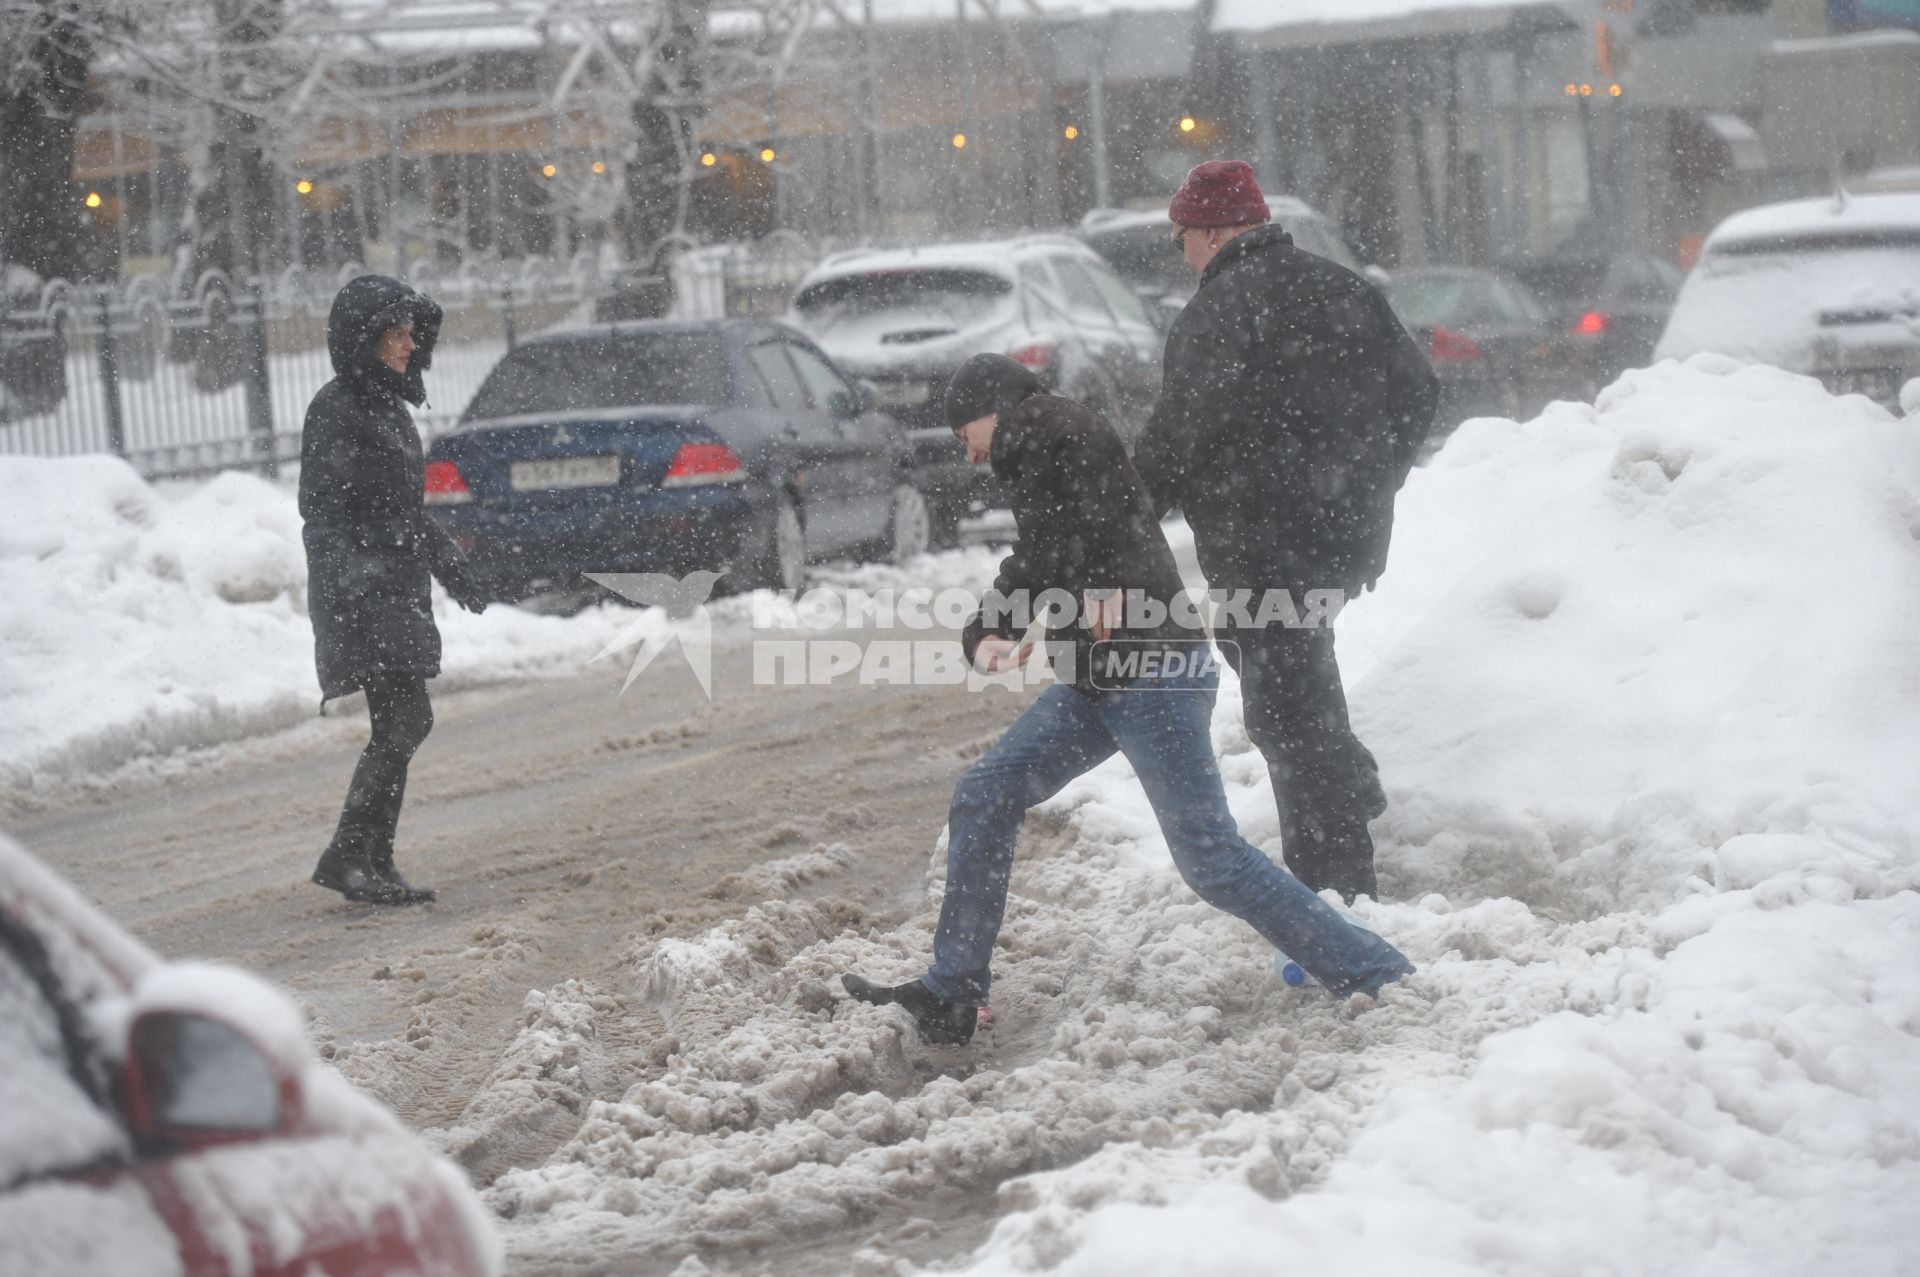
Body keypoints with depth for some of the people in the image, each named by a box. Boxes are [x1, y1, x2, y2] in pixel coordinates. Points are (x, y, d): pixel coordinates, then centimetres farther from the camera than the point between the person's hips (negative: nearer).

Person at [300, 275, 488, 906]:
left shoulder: (387, 404, 17)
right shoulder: (336, 410, -11)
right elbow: (322, 511, -17)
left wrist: (448, 564, 28)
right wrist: (350, 581, -26)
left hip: (397, 591, 9)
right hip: (361, 593, -9)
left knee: (399, 726, 7)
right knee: (405, 720, -14)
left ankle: (371, 865, 11)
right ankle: (349, 857, -11)